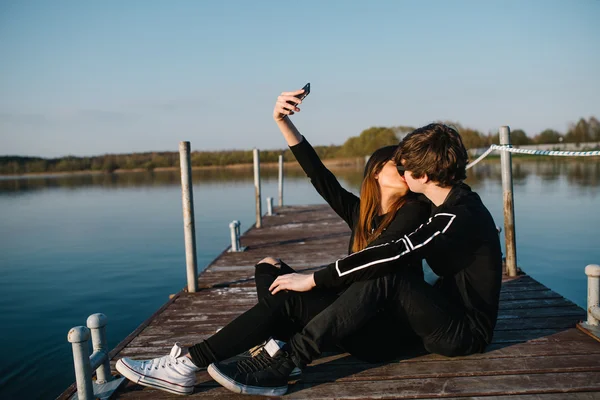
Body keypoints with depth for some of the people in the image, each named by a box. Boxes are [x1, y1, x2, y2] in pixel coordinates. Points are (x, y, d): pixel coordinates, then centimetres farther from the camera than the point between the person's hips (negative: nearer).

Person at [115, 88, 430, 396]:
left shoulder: (413, 211, -7)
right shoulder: (360, 212, 8)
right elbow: (318, 174, -2)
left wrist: (311, 278, -20)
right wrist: (283, 121, -11)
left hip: (388, 330, -7)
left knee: (288, 299, -26)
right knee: (269, 269, 2)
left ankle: (186, 365, -22)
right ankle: (278, 350, -21)